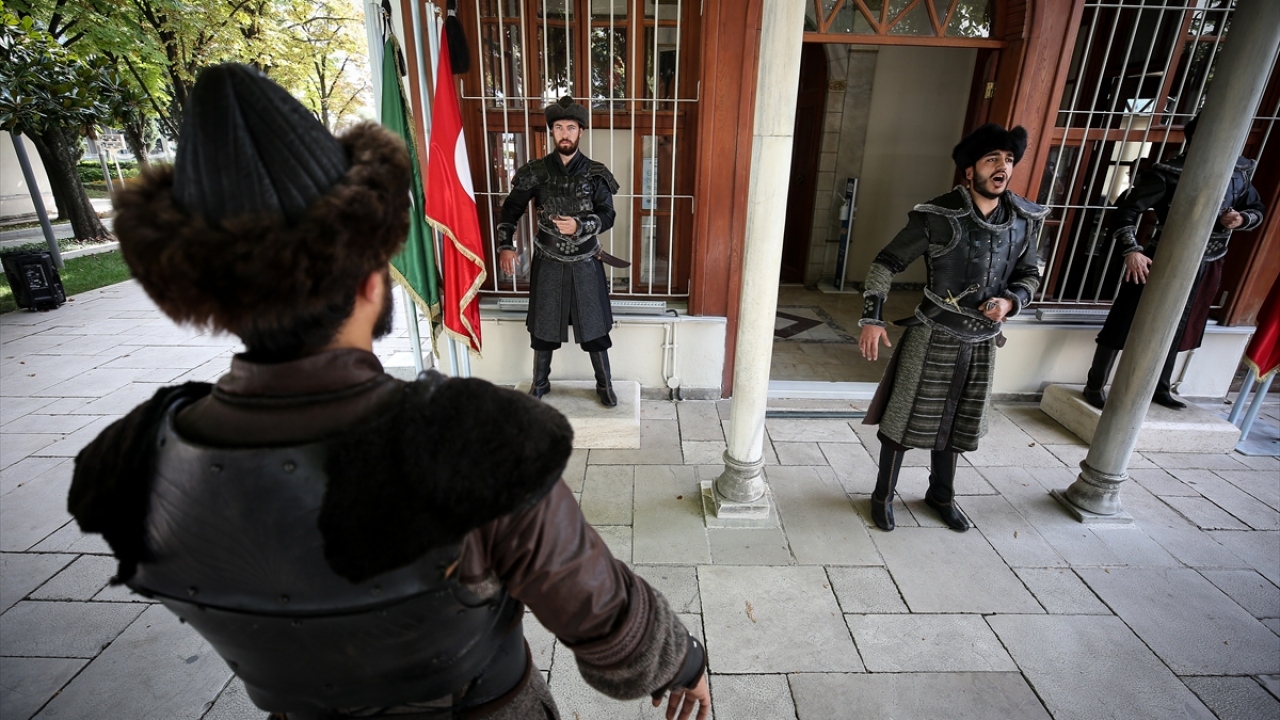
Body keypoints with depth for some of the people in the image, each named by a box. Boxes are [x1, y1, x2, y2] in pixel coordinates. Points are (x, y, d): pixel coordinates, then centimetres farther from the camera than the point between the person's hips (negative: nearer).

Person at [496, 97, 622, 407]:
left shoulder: (595, 174, -3)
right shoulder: (536, 171, -2)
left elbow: (607, 216, -4)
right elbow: (511, 209, 3)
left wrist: (580, 225, -22)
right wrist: (505, 246, -9)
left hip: (585, 263, -1)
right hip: (548, 262, 1)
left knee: (594, 325, 6)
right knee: (543, 325, 11)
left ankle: (605, 384, 24)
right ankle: (540, 382, 31)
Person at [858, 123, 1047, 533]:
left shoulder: (1026, 219, 1)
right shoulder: (938, 217, -15)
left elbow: (1029, 275, 13)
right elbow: (885, 264, -11)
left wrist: (1010, 301, -9)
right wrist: (872, 319, -19)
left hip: (982, 342, 5)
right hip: (934, 337, -5)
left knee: (957, 423, 18)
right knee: (906, 419, 4)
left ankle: (941, 495, 39)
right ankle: (884, 495, 23)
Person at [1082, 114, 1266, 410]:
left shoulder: (1240, 171, 3)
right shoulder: (1168, 174, -16)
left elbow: (1256, 208, 16)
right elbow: (1126, 209, -18)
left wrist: (1242, 219, -8)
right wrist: (1131, 251, -29)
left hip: (1205, 268, 6)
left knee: (1176, 329, 18)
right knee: (1124, 324, -3)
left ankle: (1161, 388, 33)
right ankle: (1095, 385, 10)